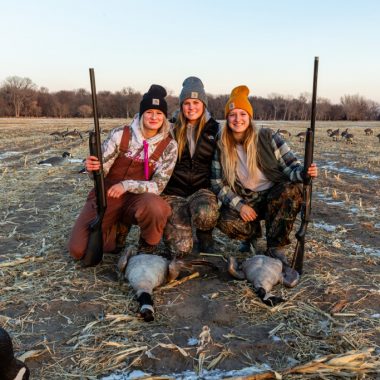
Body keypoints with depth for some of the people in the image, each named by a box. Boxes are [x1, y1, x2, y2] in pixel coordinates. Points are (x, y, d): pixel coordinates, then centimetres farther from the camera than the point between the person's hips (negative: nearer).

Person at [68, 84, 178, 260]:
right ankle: (119, 229, 18)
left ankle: (147, 248, -4)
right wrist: (92, 167, -29)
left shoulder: (169, 145, -8)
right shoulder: (120, 134, -7)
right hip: (106, 196, 1)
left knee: (154, 206, -38)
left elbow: (158, 186, -11)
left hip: (138, 199, -1)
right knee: (78, 250, -11)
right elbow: (100, 170, -5)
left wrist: (127, 185, -25)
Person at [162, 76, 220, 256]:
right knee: (181, 248, -16)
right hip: (174, 190, 0)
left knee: (206, 214, -37)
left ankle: (205, 237, 0)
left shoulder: (214, 129, 4)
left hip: (202, 188, 1)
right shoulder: (172, 129, 3)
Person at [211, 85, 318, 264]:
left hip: (276, 195, -1)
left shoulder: (268, 137, -11)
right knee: (225, 221, -29)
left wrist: (304, 172, -36)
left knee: (292, 189, -35)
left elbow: (290, 165, -12)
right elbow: (218, 183, -3)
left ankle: (276, 248, -16)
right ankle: (253, 235, 9)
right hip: (245, 201, 1)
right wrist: (239, 205, -16)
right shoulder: (222, 147, -5)